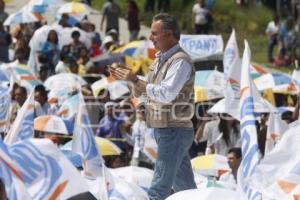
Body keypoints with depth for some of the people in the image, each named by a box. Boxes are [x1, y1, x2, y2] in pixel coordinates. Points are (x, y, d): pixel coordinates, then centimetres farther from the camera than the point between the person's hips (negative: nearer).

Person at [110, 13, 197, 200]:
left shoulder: (181, 62, -15)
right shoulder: (161, 59, 15)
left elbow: (166, 93, -26)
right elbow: (141, 91, 21)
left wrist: (135, 80, -21)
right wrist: (130, 78, 3)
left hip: (175, 131, -10)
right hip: (163, 129, 10)